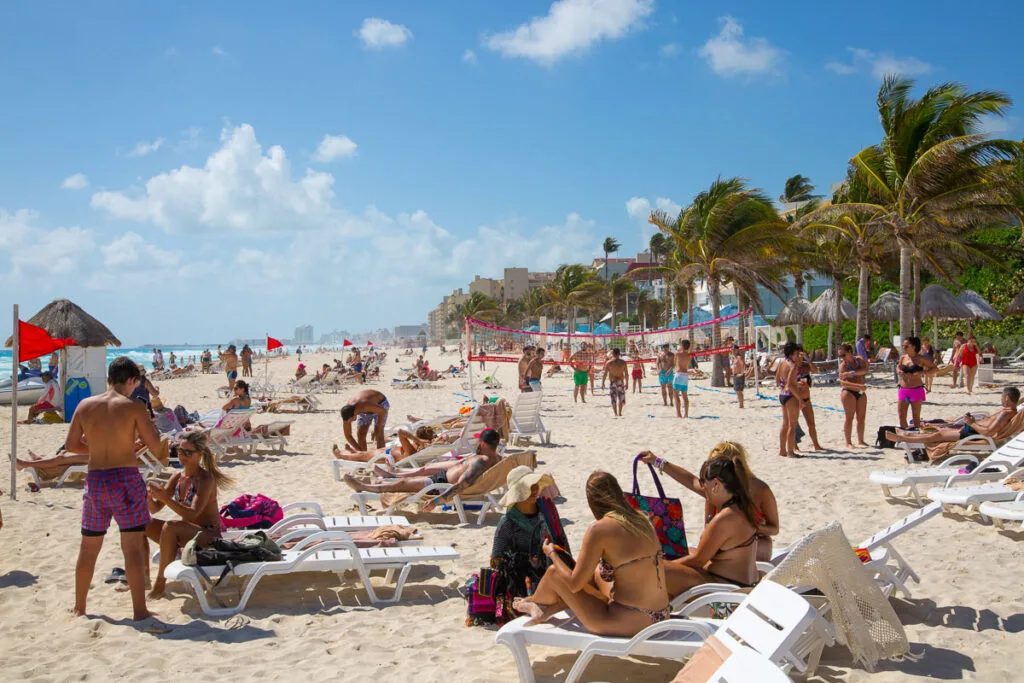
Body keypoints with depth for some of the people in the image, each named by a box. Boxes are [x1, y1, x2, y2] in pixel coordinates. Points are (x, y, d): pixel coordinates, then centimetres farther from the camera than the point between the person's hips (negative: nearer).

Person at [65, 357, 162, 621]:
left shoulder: (85, 405, 3)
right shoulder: (134, 407, -9)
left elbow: (70, 444, 8)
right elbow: (155, 445, -8)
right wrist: (146, 424, 9)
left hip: (95, 480, 4)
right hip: (126, 478, -4)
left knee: (88, 548, 17)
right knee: (133, 547, -1)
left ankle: (79, 607, 29)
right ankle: (139, 610, 0)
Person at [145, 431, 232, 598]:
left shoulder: (206, 479, -16)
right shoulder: (177, 477, 5)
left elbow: (192, 514, -27)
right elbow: (155, 509, 6)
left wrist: (165, 498, -36)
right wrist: (149, 498, -17)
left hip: (208, 536, -8)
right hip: (185, 534, 8)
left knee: (170, 526, -32)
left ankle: (161, 582, -20)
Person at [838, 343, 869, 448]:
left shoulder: (859, 359, 4)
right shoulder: (843, 365, -8)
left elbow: (864, 370, -16)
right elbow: (843, 382, -21)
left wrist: (851, 373, -30)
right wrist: (859, 386, -32)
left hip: (861, 393, 5)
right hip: (849, 393, -5)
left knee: (861, 418, 7)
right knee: (849, 418, -5)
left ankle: (860, 441, 16)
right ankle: (848, 442, 0)